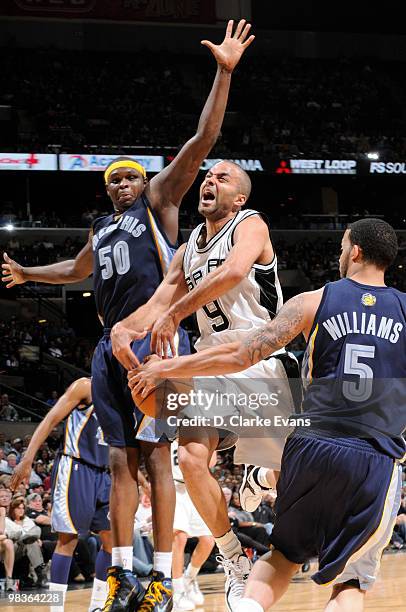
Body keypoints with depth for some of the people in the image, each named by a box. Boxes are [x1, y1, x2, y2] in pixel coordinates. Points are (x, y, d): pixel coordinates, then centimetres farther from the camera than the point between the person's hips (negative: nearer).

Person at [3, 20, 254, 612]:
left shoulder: (159, 200, 5)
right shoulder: (102, 227, 24)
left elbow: (202, 141, -7)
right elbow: (80, 269, 45)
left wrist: (224, 75, -16)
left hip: (154, 338, -7)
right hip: (110, 345, 7)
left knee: (155, 455, -11)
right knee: (120, 461, 5)